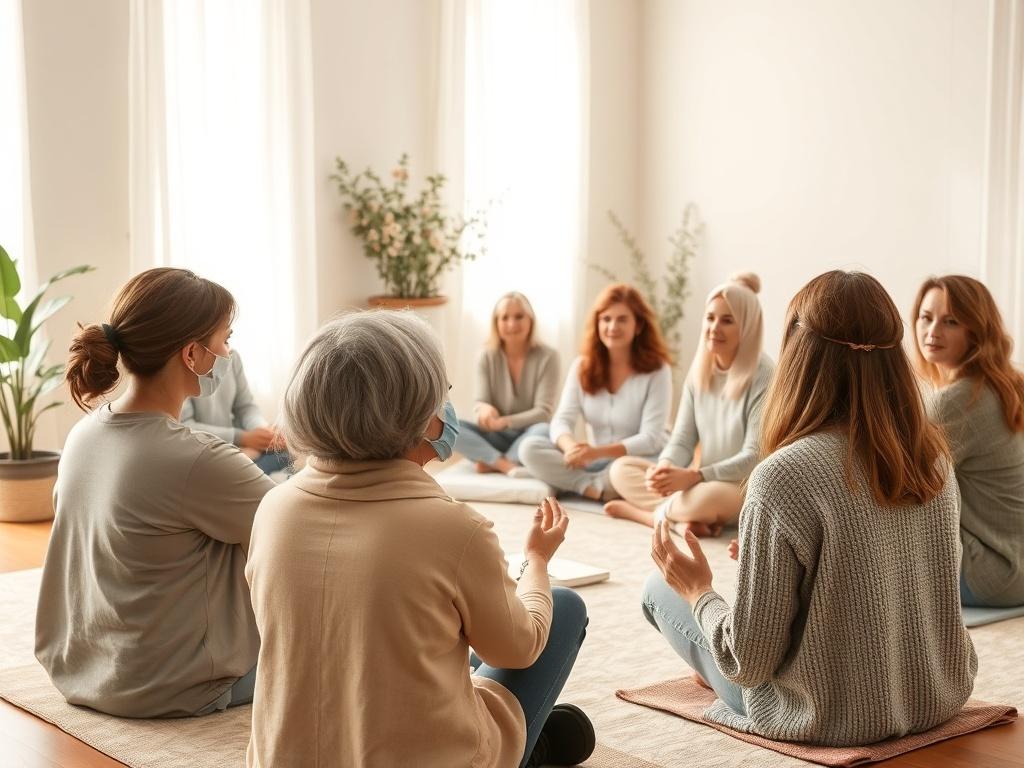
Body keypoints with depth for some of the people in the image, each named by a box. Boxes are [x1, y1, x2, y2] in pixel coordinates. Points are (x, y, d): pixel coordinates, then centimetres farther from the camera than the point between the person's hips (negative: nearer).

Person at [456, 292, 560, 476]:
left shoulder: (547, 357, -8)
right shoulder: (487, 357, 0)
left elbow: (543, 412, -13)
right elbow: (480, 403, -6)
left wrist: (502, 422, -28)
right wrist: (484, 408, -32)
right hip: (497, 439, 3)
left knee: (544, 431, -37)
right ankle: (506, 465, -35)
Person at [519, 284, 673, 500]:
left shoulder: (657, 370, -10)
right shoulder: (582, 366, 2)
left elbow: (650, 439, -18)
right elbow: (562, 420, -7)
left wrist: (597, 452, -33)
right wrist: (570, 445, -33)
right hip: (597, 462, 5)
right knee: (530, 448, -19)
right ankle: (600, 489, -30)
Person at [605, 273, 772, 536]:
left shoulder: (763, 376, -14)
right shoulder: (699, 371, 6)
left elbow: (754, 457, -17)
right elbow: (682, 439, 4)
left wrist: (693, 476, -28)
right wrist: (665, 468, -20)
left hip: (748, 487, -7)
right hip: (705, 481, 7)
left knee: (707, 498, -39)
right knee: (621, 468, -3)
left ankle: (648, 512, -13)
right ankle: (682, 517, -22)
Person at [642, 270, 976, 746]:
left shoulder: (784, 476, -26)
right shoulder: (934, 456, -7)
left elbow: (749, 661, -22)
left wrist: (698, 592, -2)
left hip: (833, 720, -6)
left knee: (660, 589, 16)